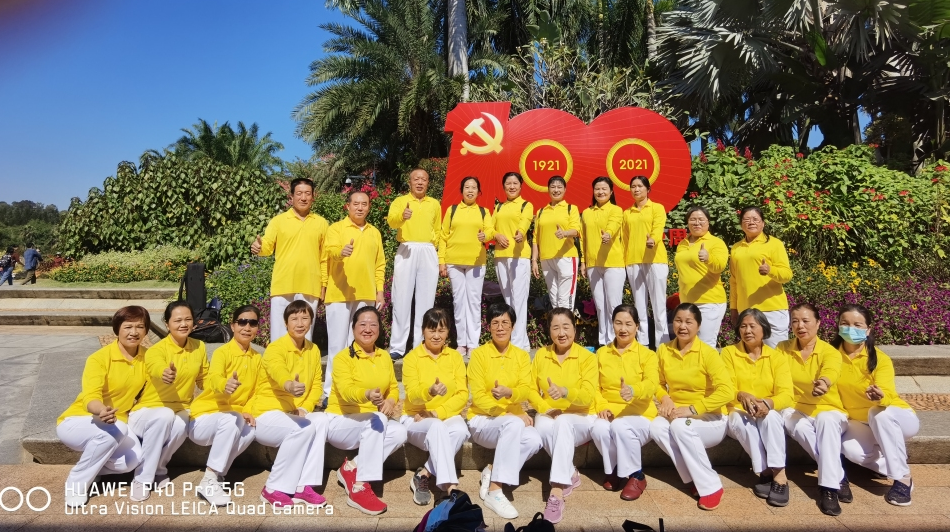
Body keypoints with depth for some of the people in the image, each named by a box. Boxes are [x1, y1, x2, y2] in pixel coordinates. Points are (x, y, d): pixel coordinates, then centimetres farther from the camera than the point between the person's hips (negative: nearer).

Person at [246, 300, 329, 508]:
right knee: (303, 429, -31)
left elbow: (317, 384, 5)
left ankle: (303, 486, -19)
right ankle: (274, 489, -15)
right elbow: (278, 370, -39)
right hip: (266, 413, -6)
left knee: (322, 420, -24)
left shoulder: (313, 350, 5)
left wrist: (305, 408, -15)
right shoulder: (275, 348, -16)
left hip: (294, 414, 6)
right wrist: (290, 385, -63)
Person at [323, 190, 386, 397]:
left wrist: (380, 290, 10)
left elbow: (380, 264, 17)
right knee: (338, 342, -2)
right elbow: (331, 251, -17)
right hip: (339, 294, -4)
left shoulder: (375, 232, 15)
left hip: (366, 295, 4)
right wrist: (342, 252, -39)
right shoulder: (336, 228, 2)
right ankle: (331, 387, 4)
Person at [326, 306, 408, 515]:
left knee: (399, 432, -23)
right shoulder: (343, 357, -14)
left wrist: (390, 401, -17)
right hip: (340, 421, -6)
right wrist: (368, 395, -51)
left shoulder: (385, 357, 5)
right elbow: (346, 390, -29)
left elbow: (393, 387, 8)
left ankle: (351, 469, -11)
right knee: (375, 421, -35)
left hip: (371, 422, 6)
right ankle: (360, 487, -30)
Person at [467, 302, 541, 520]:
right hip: (482, 420, -3)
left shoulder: (522, 355, 4)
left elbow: (525, 391, -10)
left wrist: (509, 393, -34)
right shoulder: (479, 354, -7)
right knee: (513, 424, -35)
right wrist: (512, 415, -20)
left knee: (534, 440, -29)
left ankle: (492, 471, -6)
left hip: (512, 419, 4)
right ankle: (494, 490, -27)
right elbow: (478, 397, -12)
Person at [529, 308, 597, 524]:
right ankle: (571, 475, -14)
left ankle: (557, 491, -37)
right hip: (549, 416, 3)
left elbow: (588, 396, -18)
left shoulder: (587, 357, -8)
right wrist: (546, 409, -14)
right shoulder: (541, 354, 2)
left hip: (580, 419, -2)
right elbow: (532, 390, 5)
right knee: (543, 427, -33)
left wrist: (565, 392, -38)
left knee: (564, 422, -37)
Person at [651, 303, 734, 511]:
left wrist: (693, 409, -28)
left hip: (709, 419, -4)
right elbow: (659, 383, 12)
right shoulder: (663, 350, -1)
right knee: (656, 427, -28)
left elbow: (727, 391, -23)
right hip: (676, 414, 4)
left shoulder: (708, 353, -14)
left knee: (680, 426, -34)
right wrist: (665, 398, -11)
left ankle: (710, 486, -17)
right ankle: (693, 478, -11)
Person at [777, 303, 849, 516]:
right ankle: (838, 478, -26)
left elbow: (830, 372, -33)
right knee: (796, 423, -35)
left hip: (829, 410, -1)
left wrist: (823, 383, -56)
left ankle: (828, 486, -35)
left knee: (826, 419, -37)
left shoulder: (830, 352, -8)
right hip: (796, 410, 2)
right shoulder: (783, 348, 2)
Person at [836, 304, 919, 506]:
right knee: (851, 450, -31)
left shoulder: (880, 359, -20)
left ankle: (903, 478, -23)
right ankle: (894, 468, -1)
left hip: (897, 418, -2)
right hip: (859, 423, 2)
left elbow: (887, 394, -35)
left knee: (879, 413, -39)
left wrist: (879, 396, -58)